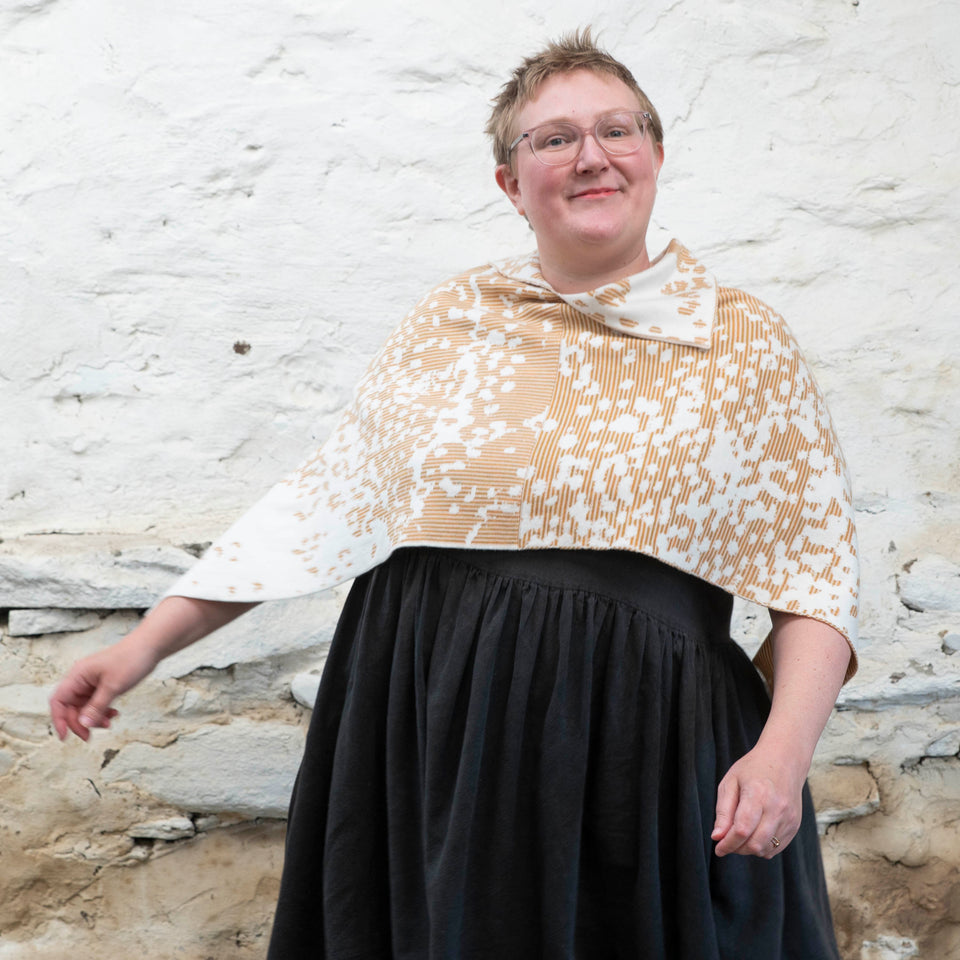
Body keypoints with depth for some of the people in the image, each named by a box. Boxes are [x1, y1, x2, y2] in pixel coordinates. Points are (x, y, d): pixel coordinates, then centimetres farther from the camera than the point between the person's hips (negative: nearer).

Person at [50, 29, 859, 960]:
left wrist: (784, 750, -17)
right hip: (429, 735, 2)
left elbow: (814, 568, -2)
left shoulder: (744, 343, 1)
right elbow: (324, 500, 9)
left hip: (642, 750, -1)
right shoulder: (449, 322, 6)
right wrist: (149, 641, 5)